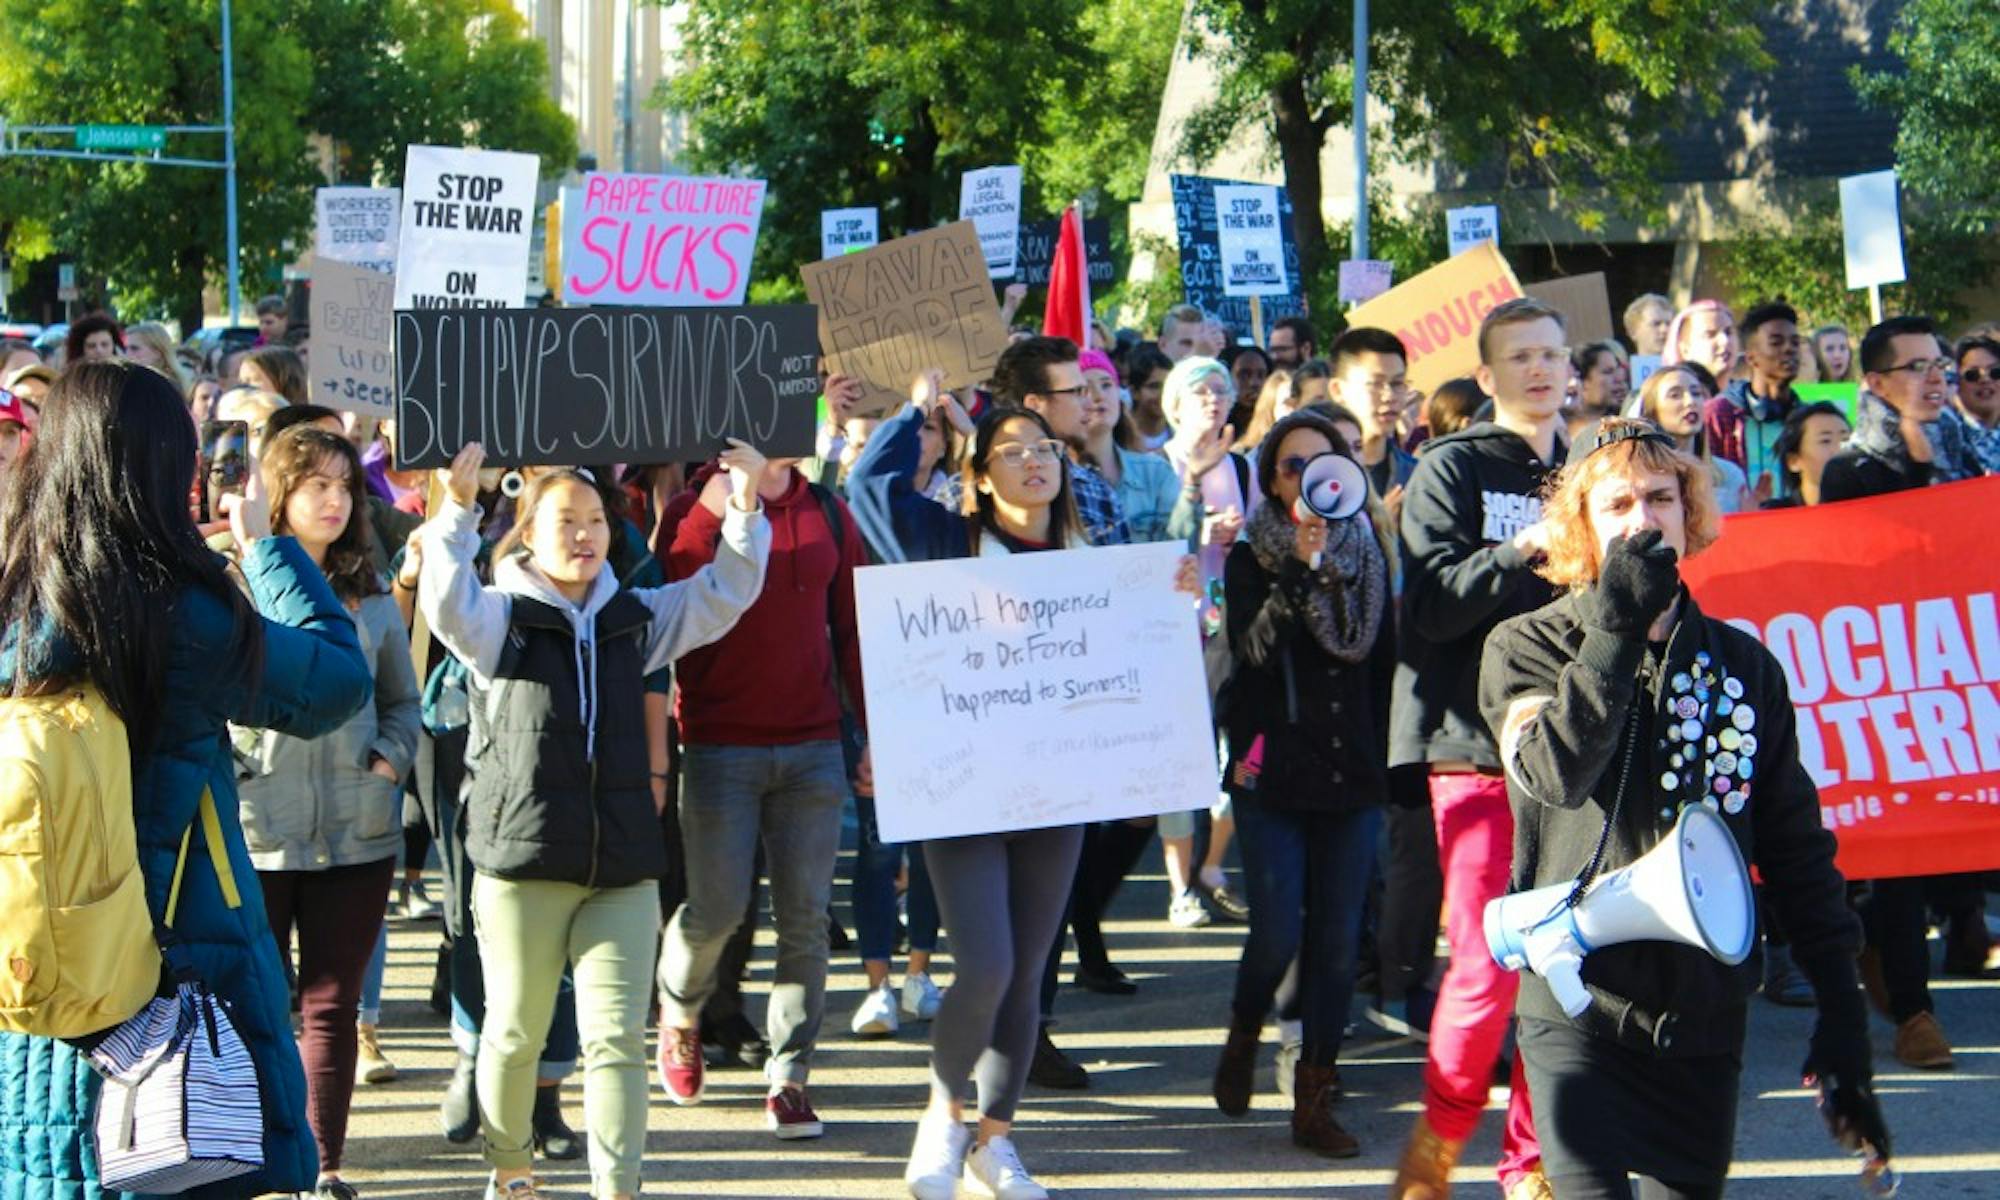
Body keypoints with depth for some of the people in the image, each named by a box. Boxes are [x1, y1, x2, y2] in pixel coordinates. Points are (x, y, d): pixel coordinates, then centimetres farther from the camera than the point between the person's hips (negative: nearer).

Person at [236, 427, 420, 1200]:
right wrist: (221, 772, -11)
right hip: (252, 831, -3)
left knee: (332, 1004, 8)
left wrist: (390, 759, 1)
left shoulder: (368, 595, 10)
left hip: (356, 831, 3)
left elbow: (401, 699, 17)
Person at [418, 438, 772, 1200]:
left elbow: (722, 595, 8)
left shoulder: (635, 618, 11)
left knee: (617, 1037, -3)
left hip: (622, 865, 3)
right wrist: (457, 511, -33)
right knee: (516, 1033, 9)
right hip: (521, 859, -3)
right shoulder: (501, 619, -2)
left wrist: (745, 508, -6)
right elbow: (447, 604, -22)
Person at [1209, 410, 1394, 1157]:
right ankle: (1243, 1038, 22)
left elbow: (1383, 660, 14)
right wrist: (1299, 569, -26)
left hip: (1353, 775, 3)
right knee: (1278, 935, -9)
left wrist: (1383, 757, 10)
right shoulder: (1252, 558, 0)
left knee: (1338, 941, 0)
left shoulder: (1367, 554, 10)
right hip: (1273, 773, -3)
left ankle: (1314, 1100, 7)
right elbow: (1250, 649, -16)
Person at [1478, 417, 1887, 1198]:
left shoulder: (1743, 664, 9)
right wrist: (1617, 626, -20)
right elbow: (1553, 774, -20)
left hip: (1706, 1014, 3)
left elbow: (1797, 848, 11)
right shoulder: (1527, 649, 1)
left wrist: (1842, 1010, 6)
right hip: (1581, 1007, -3)